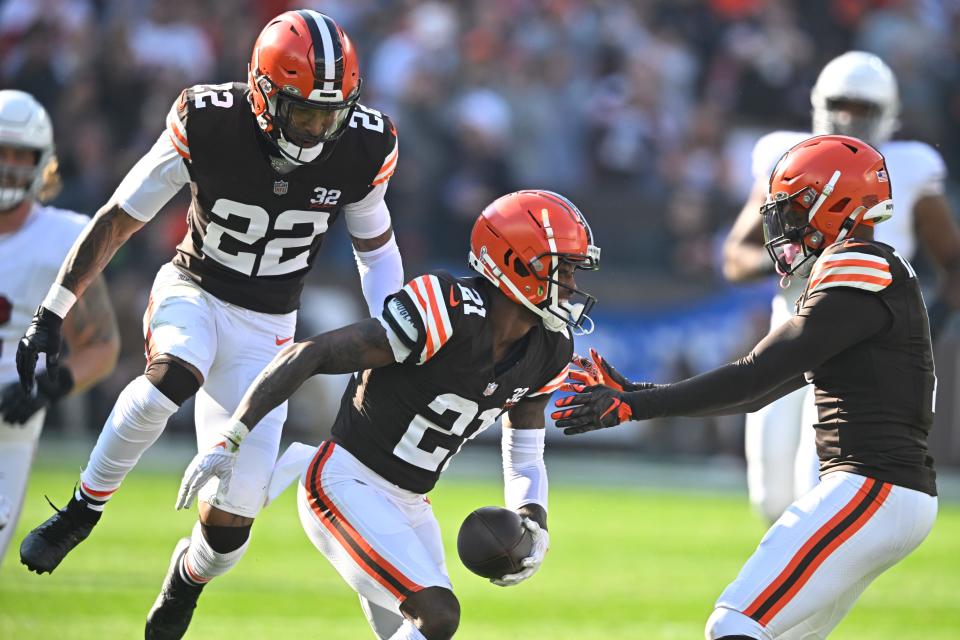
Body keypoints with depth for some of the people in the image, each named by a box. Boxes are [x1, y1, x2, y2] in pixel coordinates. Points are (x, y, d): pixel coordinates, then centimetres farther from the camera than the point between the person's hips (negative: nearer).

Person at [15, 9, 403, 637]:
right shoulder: (208, 125, -22)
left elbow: (377, 249, 4)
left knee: (234, 513, -5)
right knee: (171, 378, -39)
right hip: (193, 292, -2)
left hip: (266, 326, 2)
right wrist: (52, 313, -12)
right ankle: (84, 509, -16)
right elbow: (118, 220, -12)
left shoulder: (363, 149, -16)